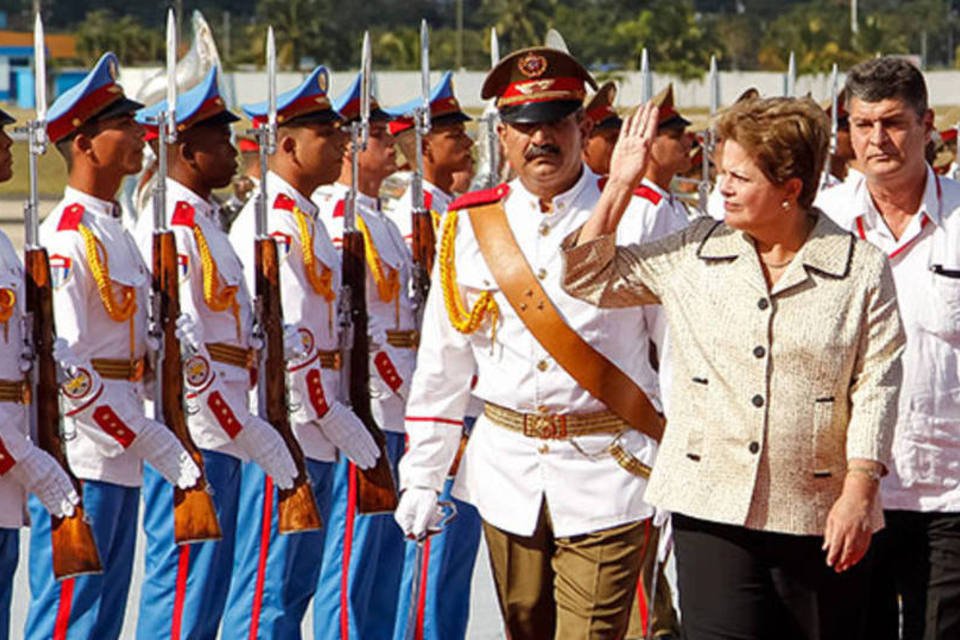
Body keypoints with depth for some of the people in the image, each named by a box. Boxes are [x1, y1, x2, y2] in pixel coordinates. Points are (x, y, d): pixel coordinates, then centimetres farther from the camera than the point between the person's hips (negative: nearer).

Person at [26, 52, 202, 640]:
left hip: (120, 459, 9)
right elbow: (62, 364, -21)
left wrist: (158, 444, 14)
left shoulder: (114, 231, 15)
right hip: (80, 460, -9)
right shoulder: (67, 238, -15)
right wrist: (156, 444, -19)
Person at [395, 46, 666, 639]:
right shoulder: (469, 226, 7)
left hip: (607, 476, -4)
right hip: (507, 475, 4)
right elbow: (441, 363, 12)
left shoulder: (639, 217, -2)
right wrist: (421, 477, 9)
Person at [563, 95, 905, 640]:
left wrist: (859, 492, -12)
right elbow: (588, 278, 13)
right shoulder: (693, 254, 7)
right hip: (713, 511, 1)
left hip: (820, 517, -1)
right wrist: (621, 185, 3)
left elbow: (876, 385, -4)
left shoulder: (863, 270, -2)